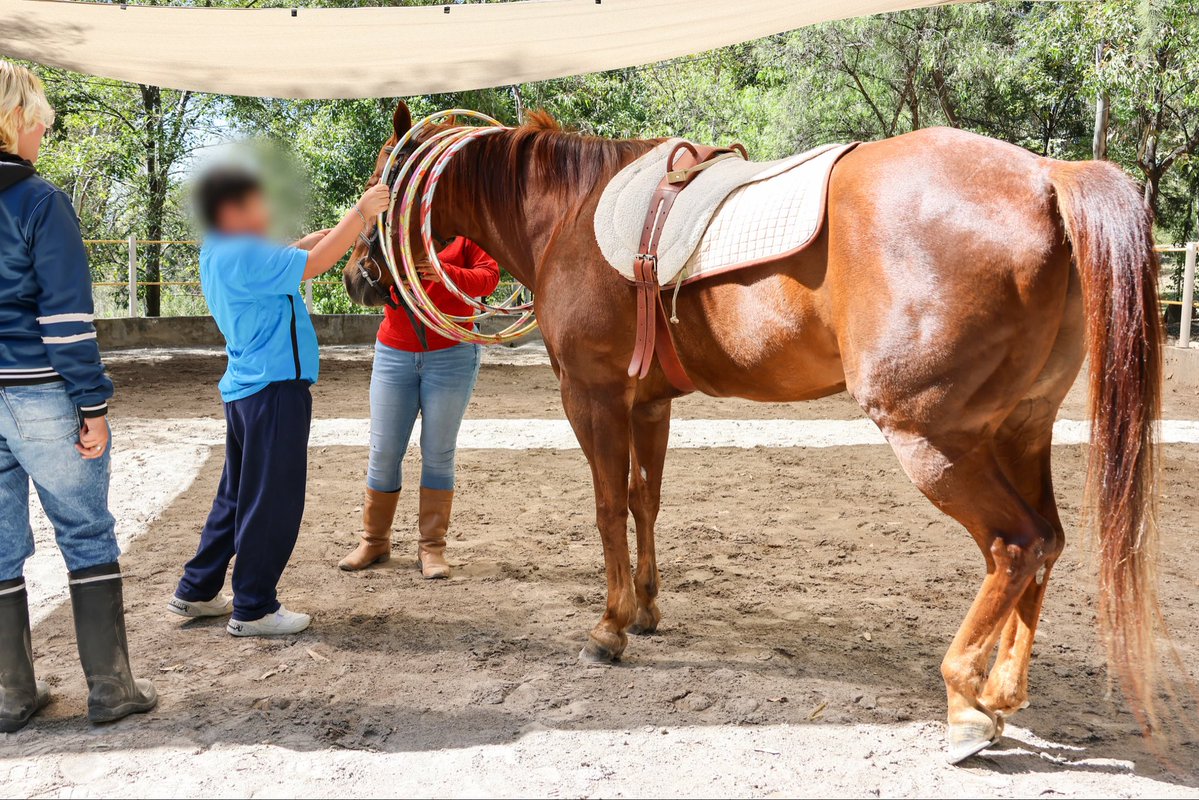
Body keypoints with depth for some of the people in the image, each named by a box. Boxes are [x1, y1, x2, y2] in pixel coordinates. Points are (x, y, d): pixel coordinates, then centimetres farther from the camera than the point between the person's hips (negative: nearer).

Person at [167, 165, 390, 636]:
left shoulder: (218, 252, 12)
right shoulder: (243, 255, -18)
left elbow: (288, 257, 15)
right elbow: (313, 263, -21)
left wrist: (345, 226, 3)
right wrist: (361, 213, -13)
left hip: (245, 390, 10)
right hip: (275, 390, -10)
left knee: (237, 494, 20)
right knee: (273, 501, -1)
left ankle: (196, 592, 27)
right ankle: (254, 609, 8)